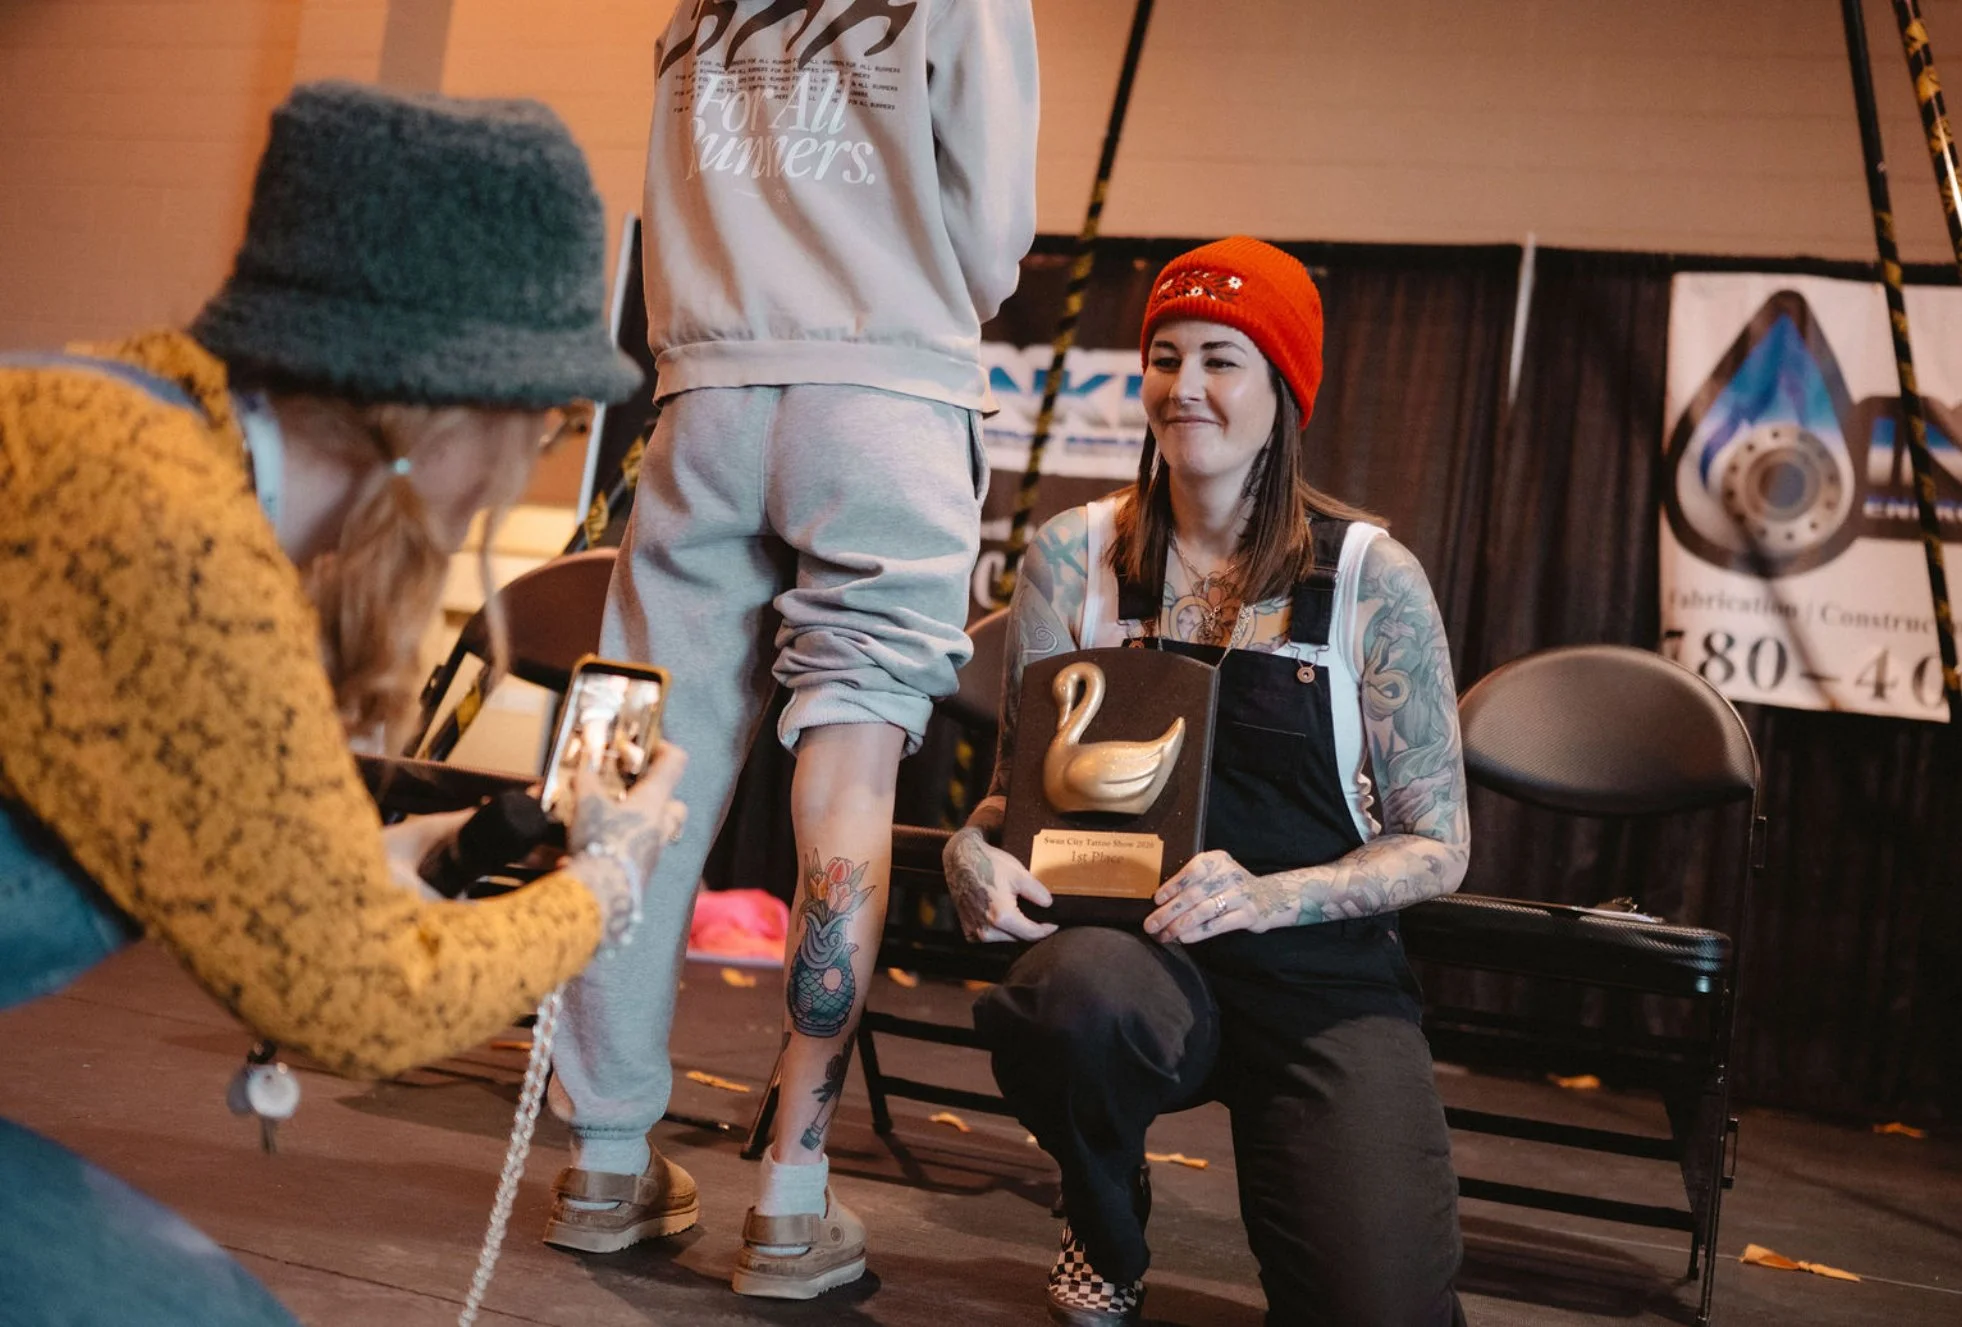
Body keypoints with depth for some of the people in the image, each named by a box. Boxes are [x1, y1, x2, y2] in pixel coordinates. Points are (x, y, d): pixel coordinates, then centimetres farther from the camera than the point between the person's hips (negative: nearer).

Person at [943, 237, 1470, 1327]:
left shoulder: (1371, 577, -4)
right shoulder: (1076, 555, 1)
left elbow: (1435, 844, -2)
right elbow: (1019, 779, 11)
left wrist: (1265, 896, -18)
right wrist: (973, 848, -12)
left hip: (1325, 979, -1)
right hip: (1134, 954, 1)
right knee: (1081, 994, -37)